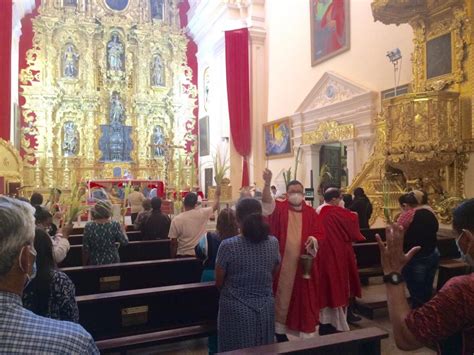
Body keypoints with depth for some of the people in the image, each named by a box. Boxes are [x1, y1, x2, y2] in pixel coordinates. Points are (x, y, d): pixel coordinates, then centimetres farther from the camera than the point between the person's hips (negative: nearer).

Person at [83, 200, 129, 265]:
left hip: (94, 264, 0)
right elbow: (124, 242, -7)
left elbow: (85, 249, -9)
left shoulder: (89, 226, -14)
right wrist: (123, 230, 11)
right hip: (112, 262, 0)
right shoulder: (115, 225, -15)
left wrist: (84, 265, 4)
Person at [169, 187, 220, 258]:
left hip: (183, 256, -1)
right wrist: (217, 195, 30)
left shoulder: (176, 220, -10)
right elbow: (215, 206, 13)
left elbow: (174, 243, -7)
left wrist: (173, 258, 5)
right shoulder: (202, 213, -7)